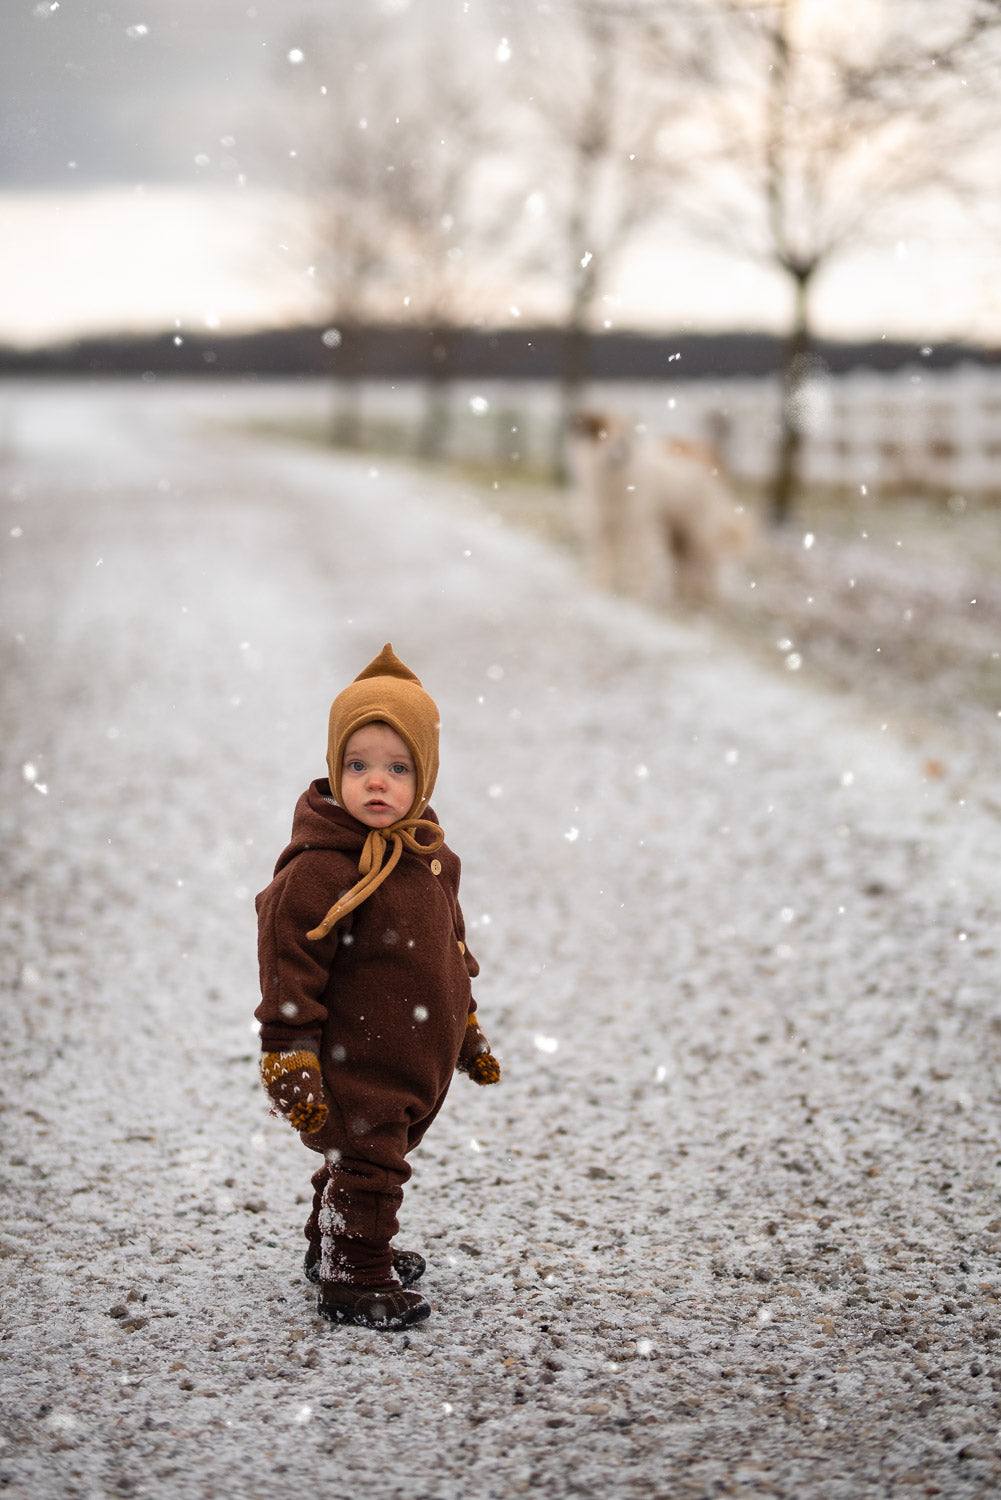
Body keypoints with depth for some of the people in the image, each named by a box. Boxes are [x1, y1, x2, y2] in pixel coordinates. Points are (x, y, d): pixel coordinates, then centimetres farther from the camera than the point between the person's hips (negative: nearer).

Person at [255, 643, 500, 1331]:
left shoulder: (432, 858, 5)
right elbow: (290, 969, -19)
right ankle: (354, 1280, 13)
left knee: (378, 1156, 21)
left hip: (417, 1059, 8)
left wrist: (468, 1030, 25)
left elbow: (452, 950, 19)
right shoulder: (320, 870, -21)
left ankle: (334, 1248, 41)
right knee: (368, 1162, -4)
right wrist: (289, 1062, -19)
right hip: (353, 1064, -8)